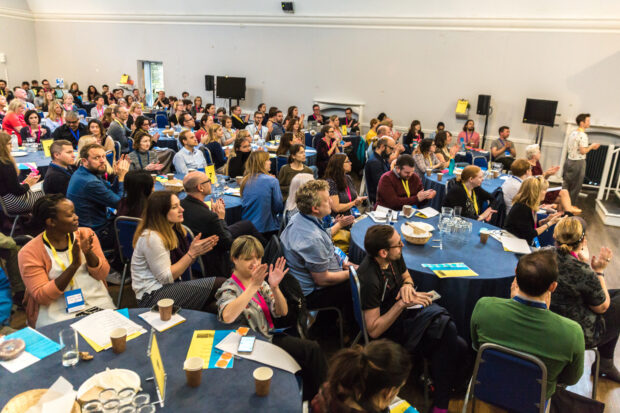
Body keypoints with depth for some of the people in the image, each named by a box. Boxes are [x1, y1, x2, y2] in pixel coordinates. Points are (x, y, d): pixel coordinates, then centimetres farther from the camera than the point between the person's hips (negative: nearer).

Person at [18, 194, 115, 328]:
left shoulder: (86, 234, 5)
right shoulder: (29, 253, -5)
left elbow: (103, 274, 3)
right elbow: (42, 296, -11)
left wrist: (88, 253, -17)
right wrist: (74, 265, -22)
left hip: (97, 302, 3)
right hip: (57, 312, -2)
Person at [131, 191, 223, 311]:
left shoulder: (173, 230, 8)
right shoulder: (151, 238, -19)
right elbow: (166, 278, -18)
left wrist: (197, 250, -7)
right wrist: (191, 253, -18)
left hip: (171, 287, 8)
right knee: (219, 285, -17)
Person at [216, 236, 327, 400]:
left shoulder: (261, 282, 5)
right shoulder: (229, 288, -14)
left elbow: (282, 312, 0)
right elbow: (227, 317, -36)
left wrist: (275, 287, -18)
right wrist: (253, 286, -39)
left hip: (271, 337, 7)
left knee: (313, 348, -10)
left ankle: (312, 398, 9)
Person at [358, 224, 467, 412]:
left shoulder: (395, 256, -6)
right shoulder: (369, 280, -28)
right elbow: (374, 331, -24)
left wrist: (407, 285, -8)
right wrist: (402, 303, -29)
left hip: (405, 310, 7)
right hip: (391, 328, -7)